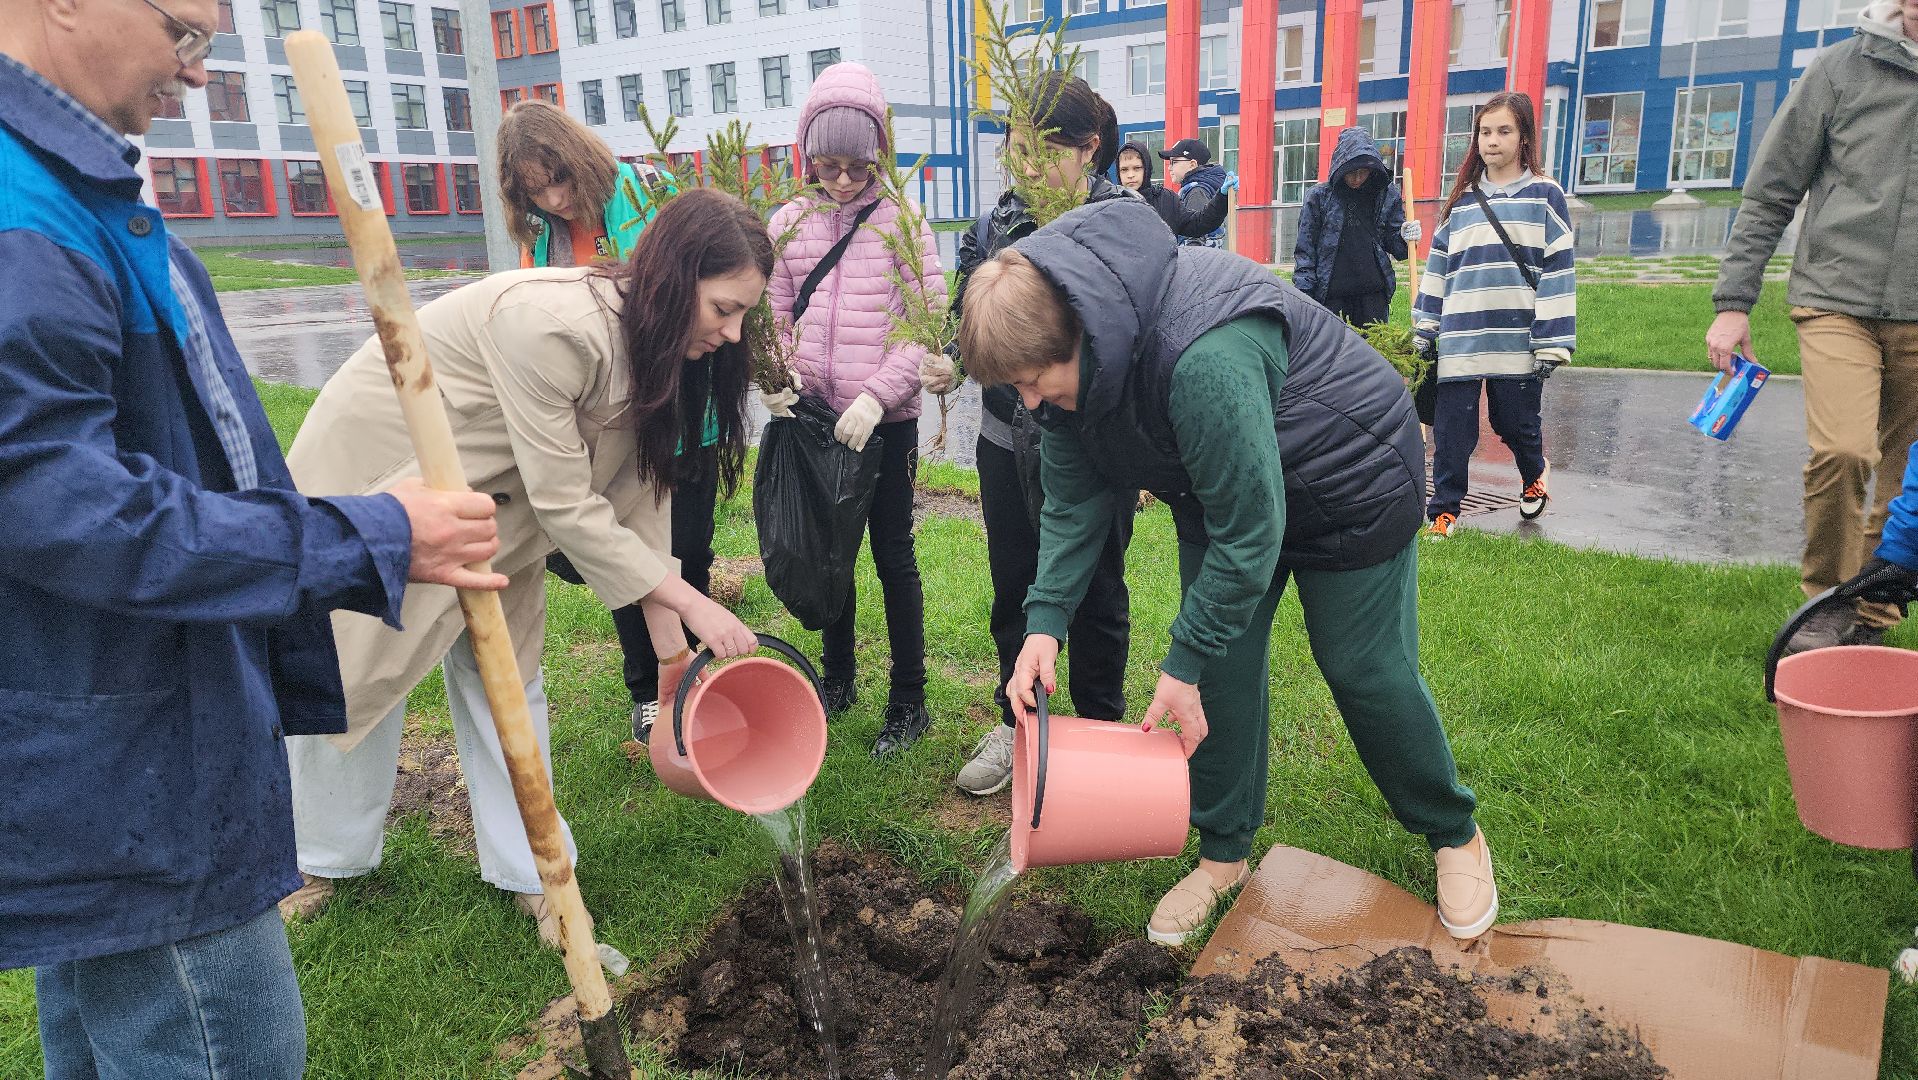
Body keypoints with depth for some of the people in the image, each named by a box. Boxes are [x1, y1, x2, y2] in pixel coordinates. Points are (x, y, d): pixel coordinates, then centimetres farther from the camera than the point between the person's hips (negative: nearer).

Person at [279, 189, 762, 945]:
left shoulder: (646, 343, -10)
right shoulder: (554, 325, -37)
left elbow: (640, 486, -7)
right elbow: (565, 506, -32)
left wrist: (670, 640, -8)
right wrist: (692, 604, -29)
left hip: (486, 492, 7)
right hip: (374, 465, -6)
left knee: (504, 677, 4)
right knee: (352, 671, 7)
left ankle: (527, 871, 18)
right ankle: (325, 856, 31)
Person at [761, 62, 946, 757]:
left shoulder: (902, 220, -4)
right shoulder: (788, 224, 5)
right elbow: (774, 315, 7)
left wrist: (877, 393, -19)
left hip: (885, 419, -3)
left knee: (893, 555, 5)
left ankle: (909, 701, 18)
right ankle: (838, 675, 35)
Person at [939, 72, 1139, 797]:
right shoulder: (1001, 217, 3)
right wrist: (955, 362, -7)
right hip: (1007, 440, 5)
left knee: (1094, 594, 12)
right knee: (1013, 587, 16)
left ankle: (1101, 734, 31)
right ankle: (1016, 721, 35)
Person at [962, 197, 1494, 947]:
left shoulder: (1205, 358, -44)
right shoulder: (1074, 351, -16)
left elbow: (1248, 533, -36)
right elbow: (1072, 501, -6)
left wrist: (1183, 664, -27)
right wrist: (1044, 622, -16)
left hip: (1349, 484, -6)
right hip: (1218, 490, 7)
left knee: (1366, 673, 4)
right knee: (1222, 672, 3)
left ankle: (1454, 835, 29)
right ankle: (1224, 854, 21)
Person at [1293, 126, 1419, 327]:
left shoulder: (1387, 195, 8)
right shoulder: (1319, 197, 2)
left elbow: (1393, 244, 13)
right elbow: (1304, 249, 3)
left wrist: (1405, 238, -11)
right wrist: (1303, 294, -4)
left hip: (1374, 292, 2)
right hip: (1331, 294, -2)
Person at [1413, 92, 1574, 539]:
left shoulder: (1545, 195, 2)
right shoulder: (1462, 201, 12)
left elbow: (1557, 272, -3)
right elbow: (1437, 269, 14)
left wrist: (1551, 345, -9)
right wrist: (1423, 333, 10)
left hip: (1517, 340, -2)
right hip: (1460, 341, 2)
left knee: (1516, 422, 10)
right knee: (1451, 428, 0)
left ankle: (1534, 474, 41)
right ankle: (1444, 510, 13)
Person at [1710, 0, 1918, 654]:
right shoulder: (1843, 68, 4)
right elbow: (1769, 194, 5)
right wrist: (1733, 300, -1)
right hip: (1838, 300, -2)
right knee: (1841, 451, -20)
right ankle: (1829, 600, 1)